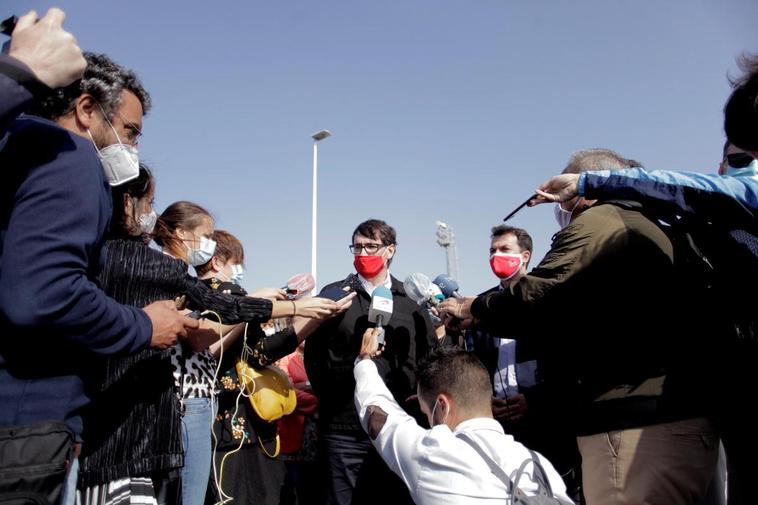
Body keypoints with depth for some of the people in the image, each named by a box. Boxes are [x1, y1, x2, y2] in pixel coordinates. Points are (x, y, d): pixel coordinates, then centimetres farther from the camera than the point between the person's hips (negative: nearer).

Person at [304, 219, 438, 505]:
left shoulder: (411, 299, 9)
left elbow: (430, 353, 10)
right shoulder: (334, 295, 5)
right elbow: (314, 355, 3)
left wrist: (414, 397, 0)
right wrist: (329, 399, -4)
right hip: (344, 429, -1)